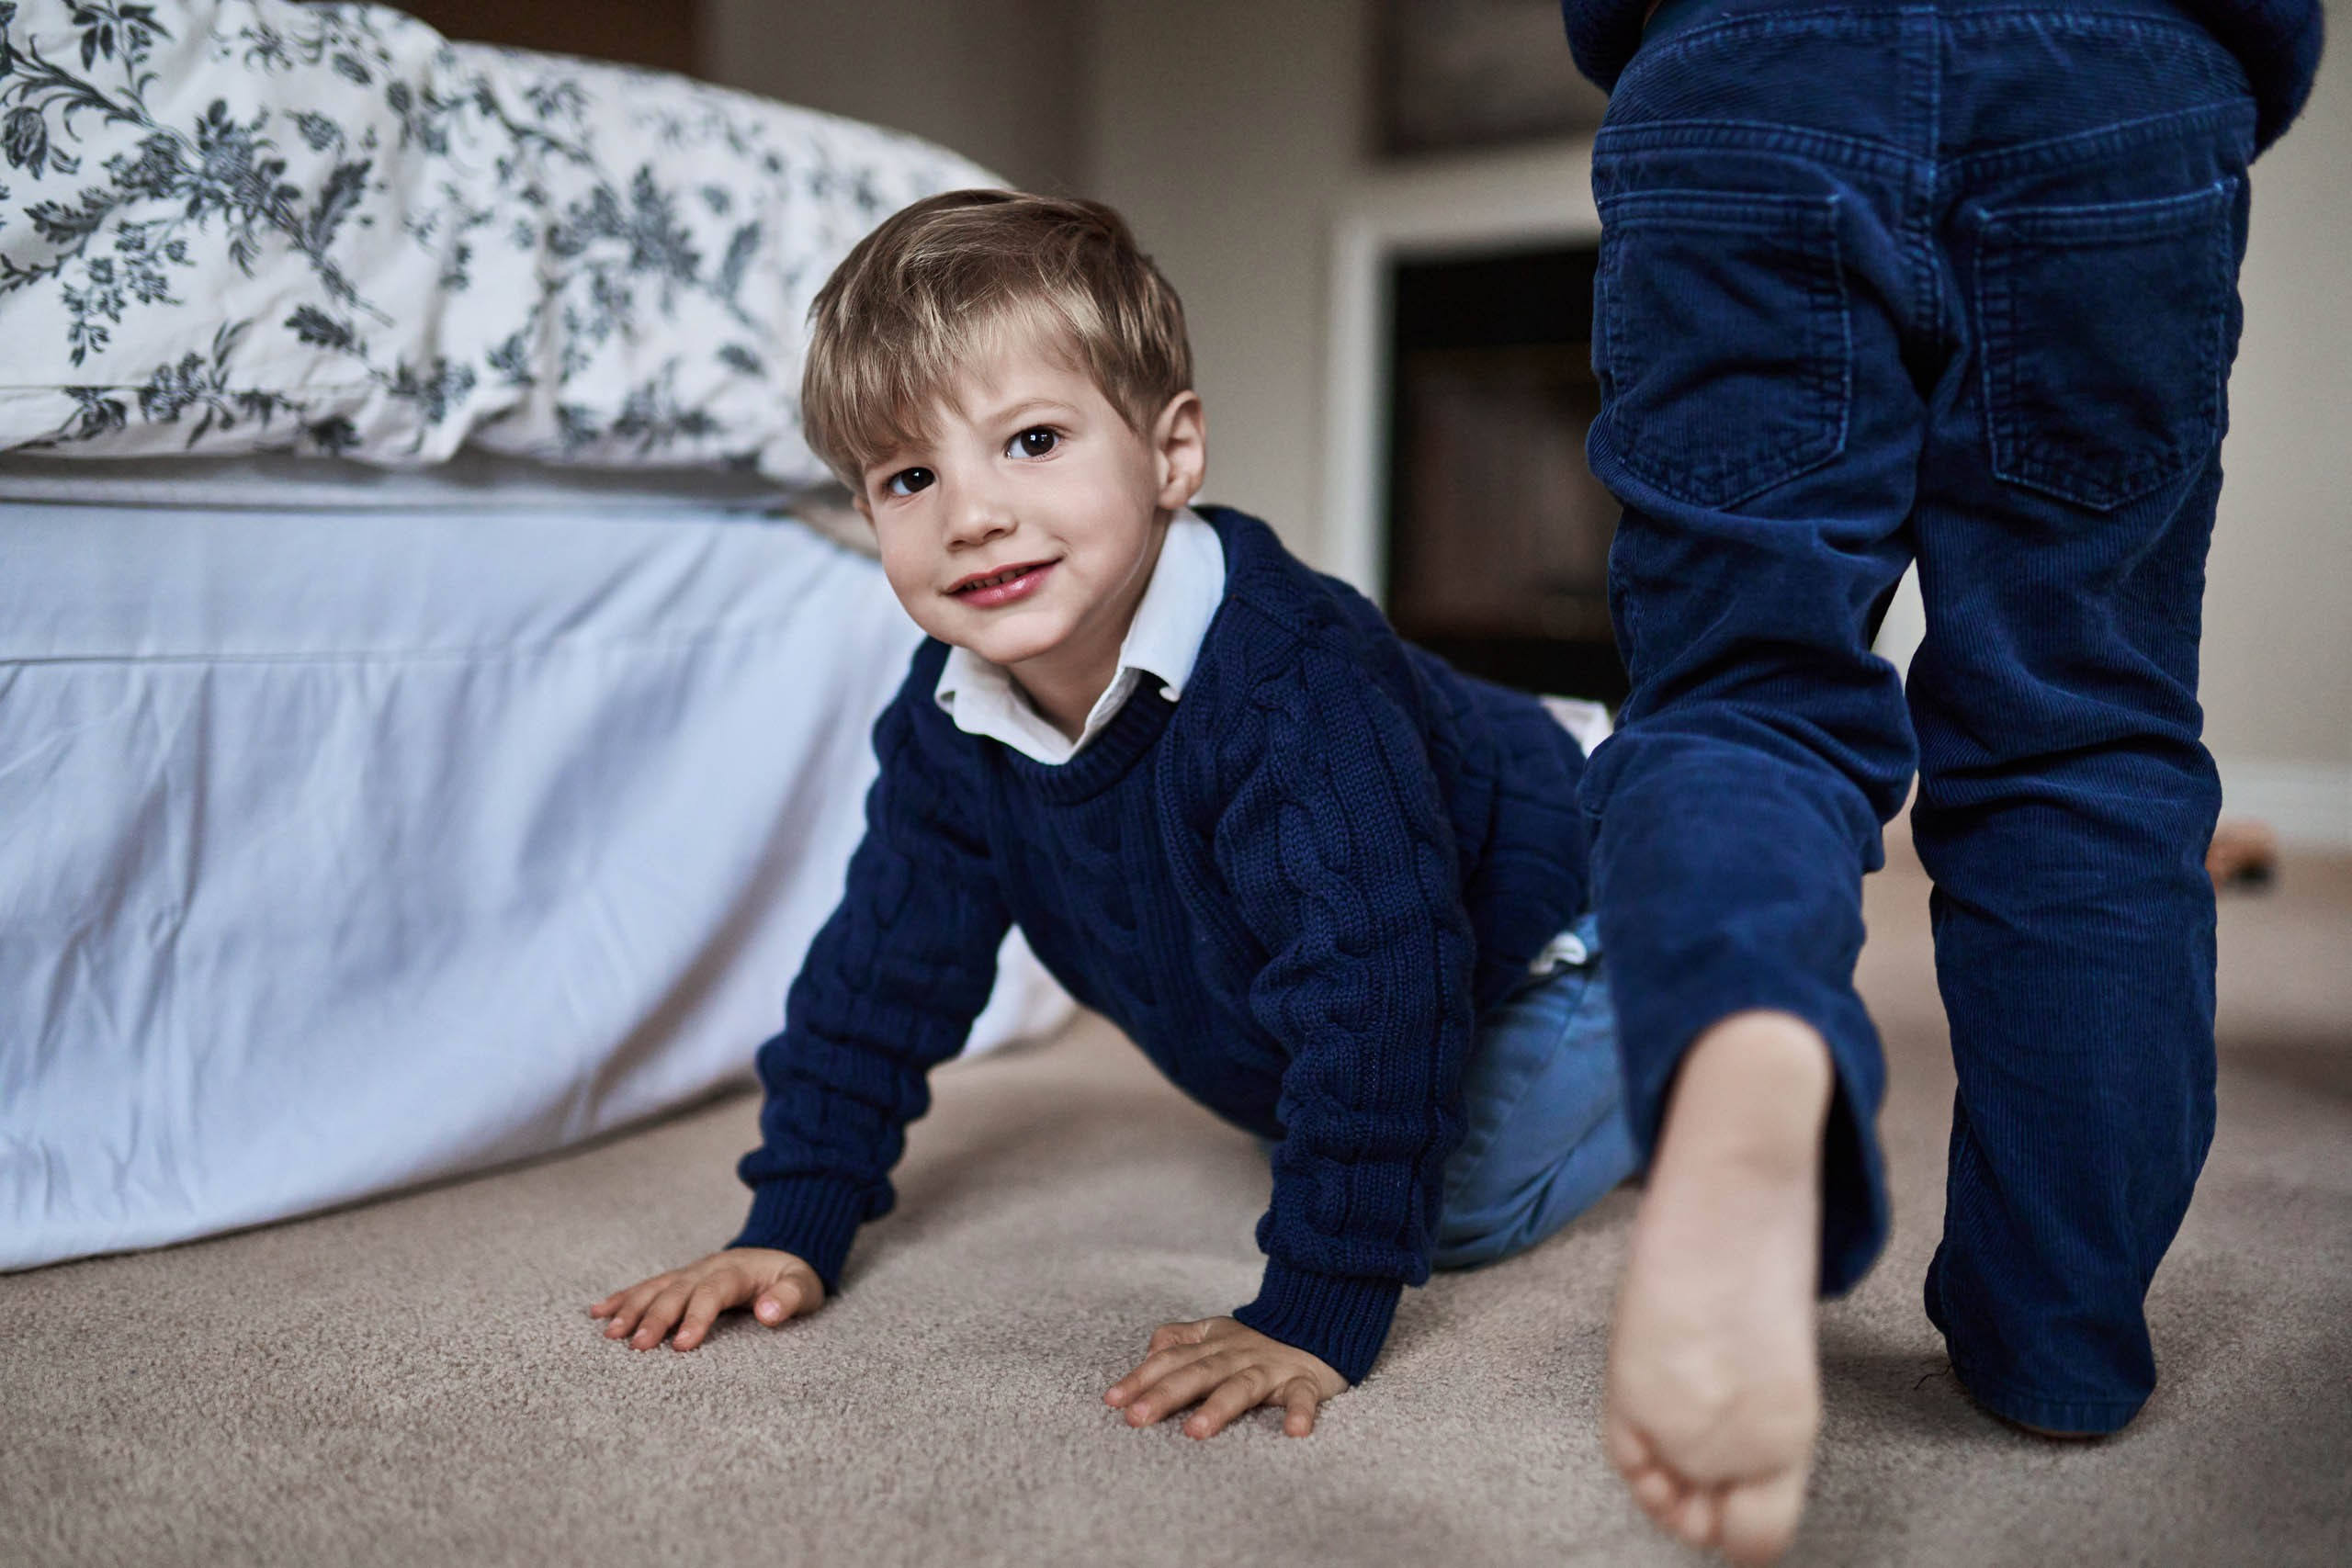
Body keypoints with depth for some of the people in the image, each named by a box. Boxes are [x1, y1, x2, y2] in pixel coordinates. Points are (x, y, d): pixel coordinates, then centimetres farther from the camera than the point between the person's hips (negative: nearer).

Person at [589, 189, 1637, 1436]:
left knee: (1459, 1204, -17)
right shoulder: (945, 726, -20)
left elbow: (1378, 986, -46)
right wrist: (791, 1230, -11)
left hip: (1534, 939, -6)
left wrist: (1314, 1316, -45)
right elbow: (883, 967, -9)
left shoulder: (1290, 683, -44)